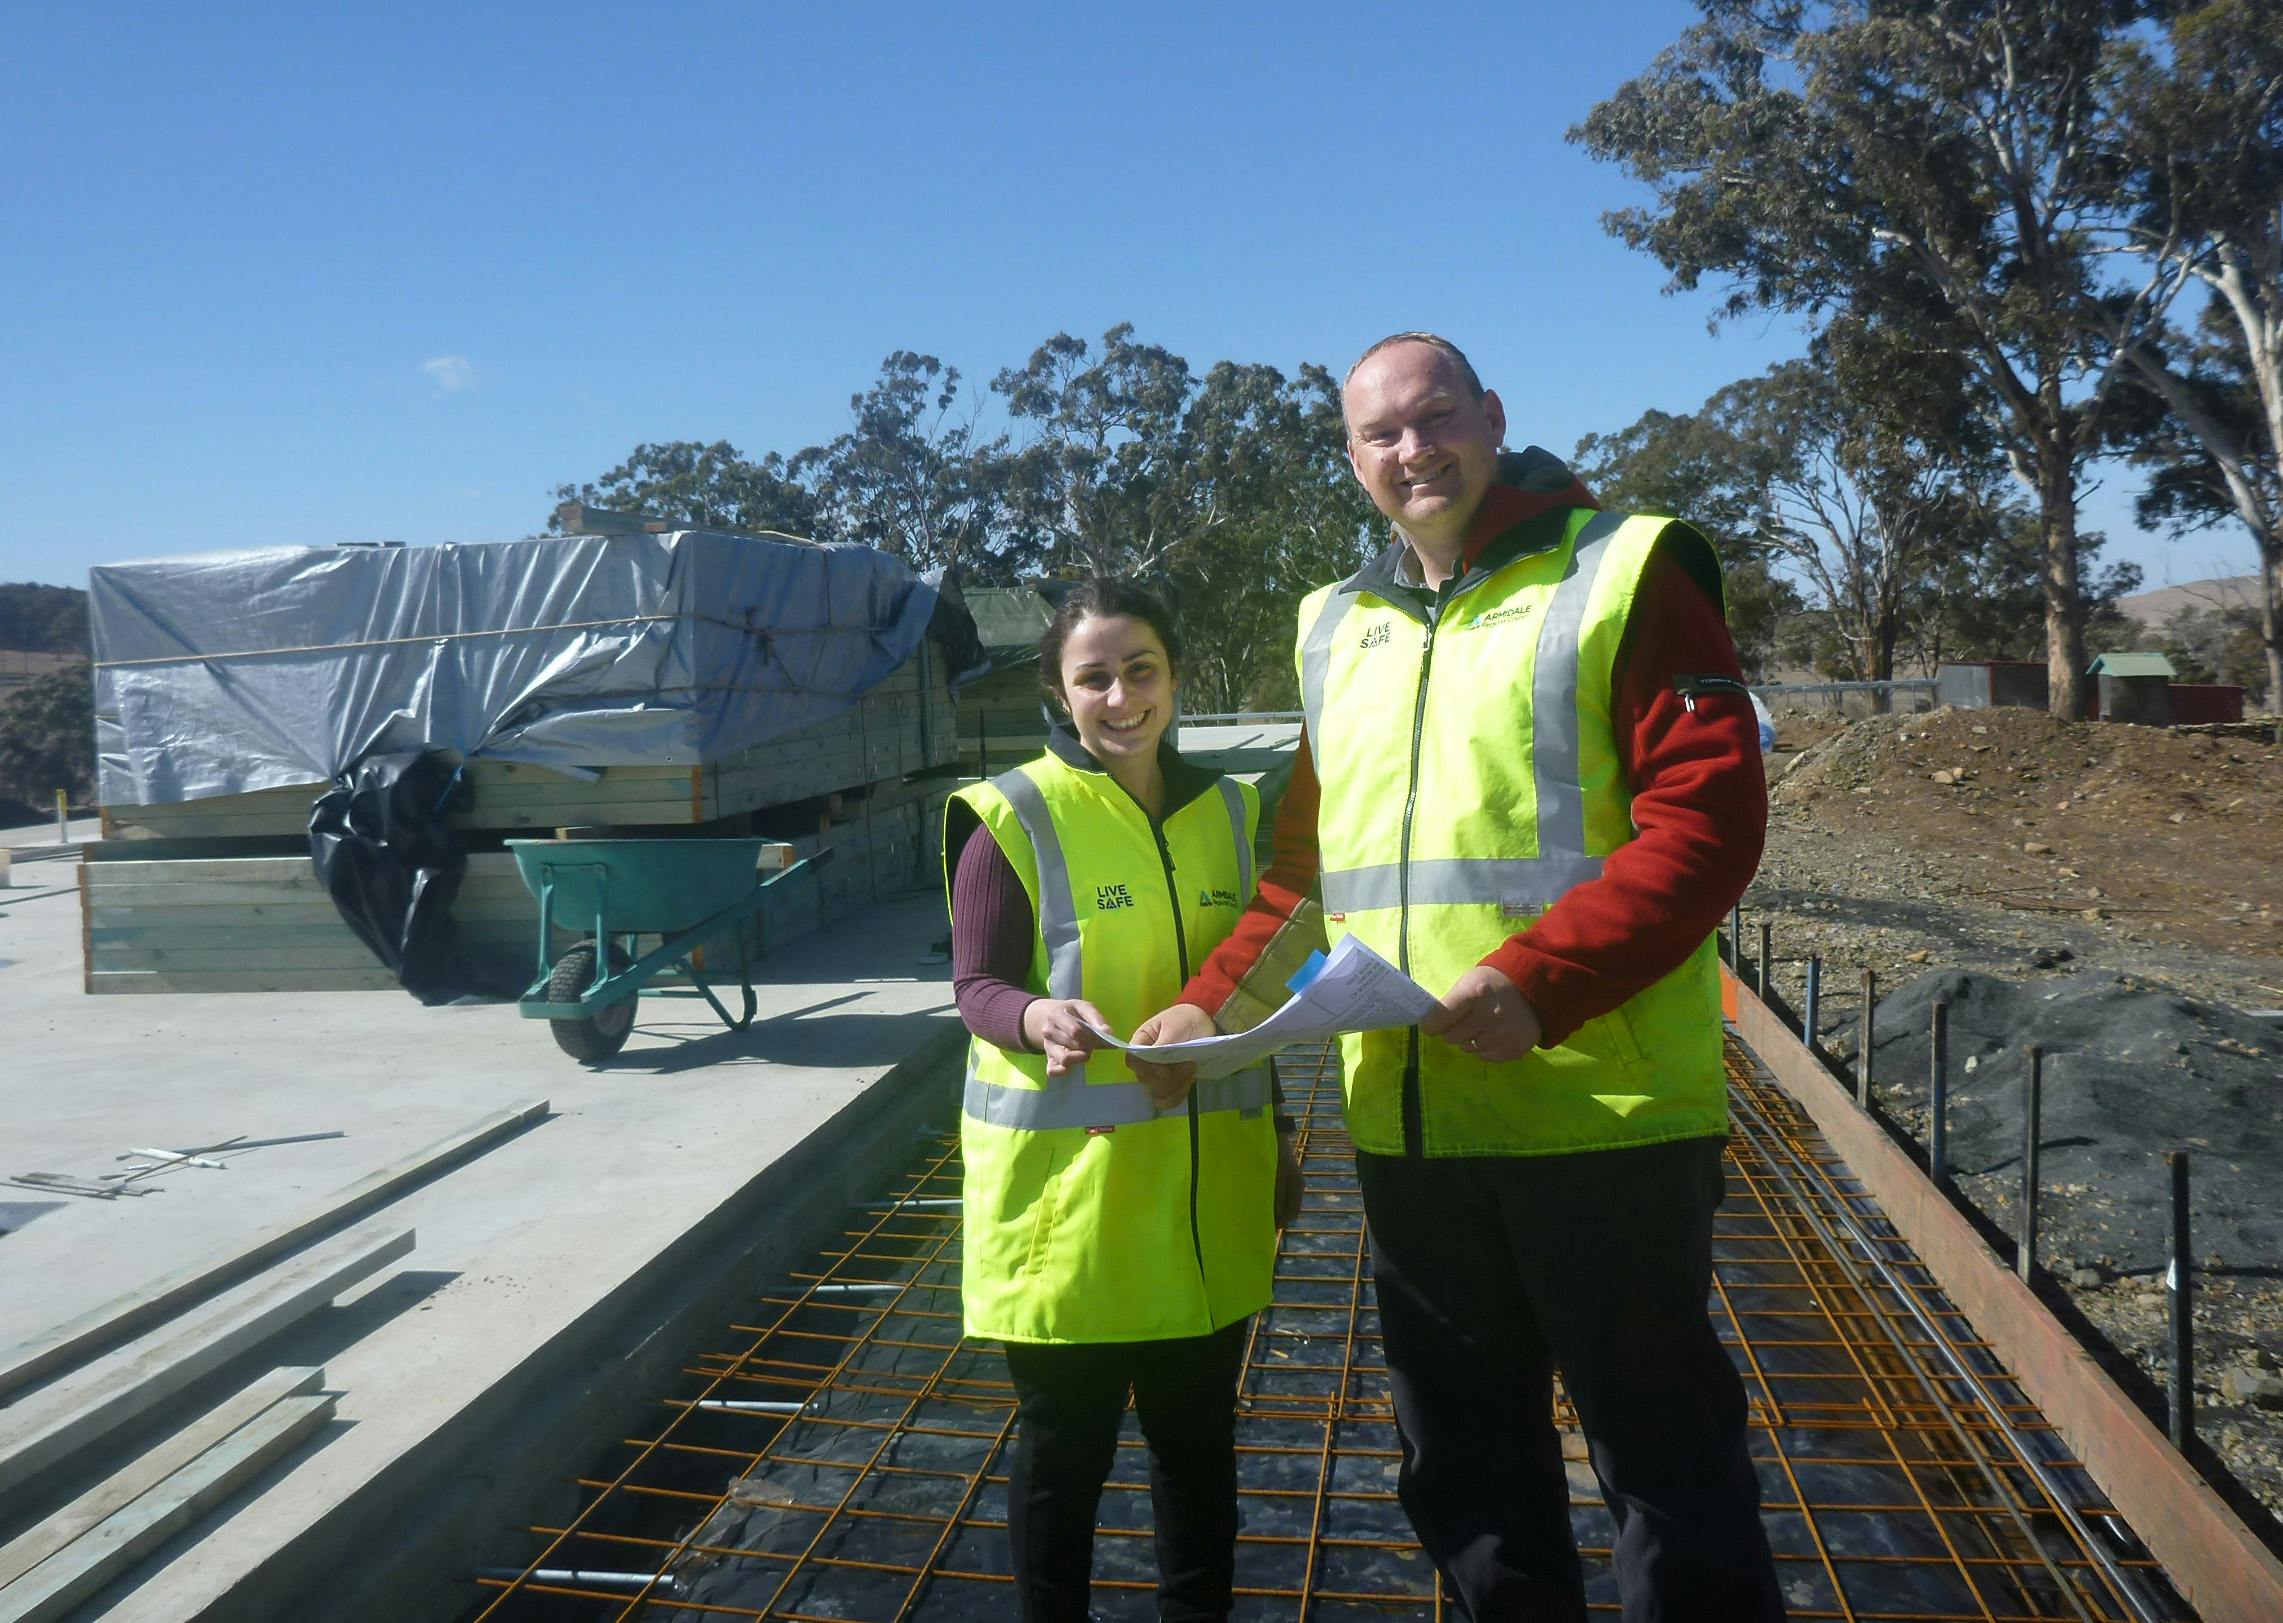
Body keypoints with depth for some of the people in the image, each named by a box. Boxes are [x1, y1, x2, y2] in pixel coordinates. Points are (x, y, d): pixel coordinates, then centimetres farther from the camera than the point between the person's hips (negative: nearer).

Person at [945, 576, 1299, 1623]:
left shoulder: (1227, 810, 9)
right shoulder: (1015, 816, -7)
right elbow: (976, 986, -7)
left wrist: (1273, 1140, 19)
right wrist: (1036, 1017, -29)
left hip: (1205, 1183, 5)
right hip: (1066, 1183, -4)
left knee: (1199, 1431, 15)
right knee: (1065, 1439, 8)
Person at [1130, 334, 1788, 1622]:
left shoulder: (1623, 572, -3)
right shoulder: (1338, 628, 14)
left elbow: (1709, 816, -13)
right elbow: (1308, 866, 19)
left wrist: (1538, 982, -23)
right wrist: (1210, 1005, 6)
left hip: (1603, 1114, -6)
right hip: (1406, 1126, 6)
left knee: (1668, 1460, 6)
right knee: (1463, 1465, 18)